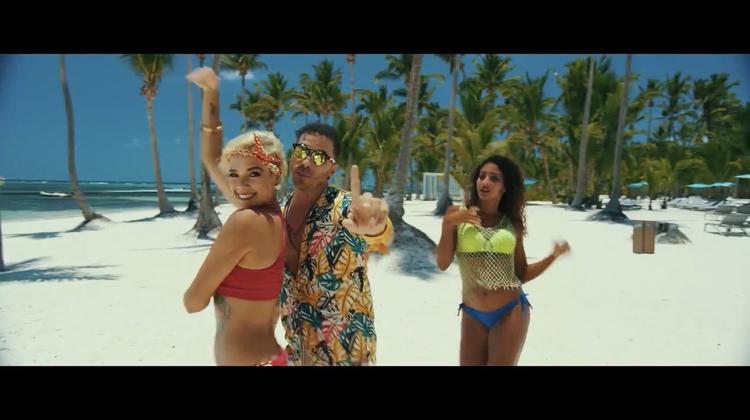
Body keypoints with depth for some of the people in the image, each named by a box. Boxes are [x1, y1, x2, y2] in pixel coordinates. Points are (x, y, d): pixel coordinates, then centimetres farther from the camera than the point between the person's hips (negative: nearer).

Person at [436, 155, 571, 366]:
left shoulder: (513, 224, 2)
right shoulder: (457, 214, -3)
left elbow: (521, 274, 6)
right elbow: (442, 264, -9)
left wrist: (553, 256, -6)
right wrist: (448, 225, -20)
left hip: (510, 312, 0)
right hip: (472, 315, 0)